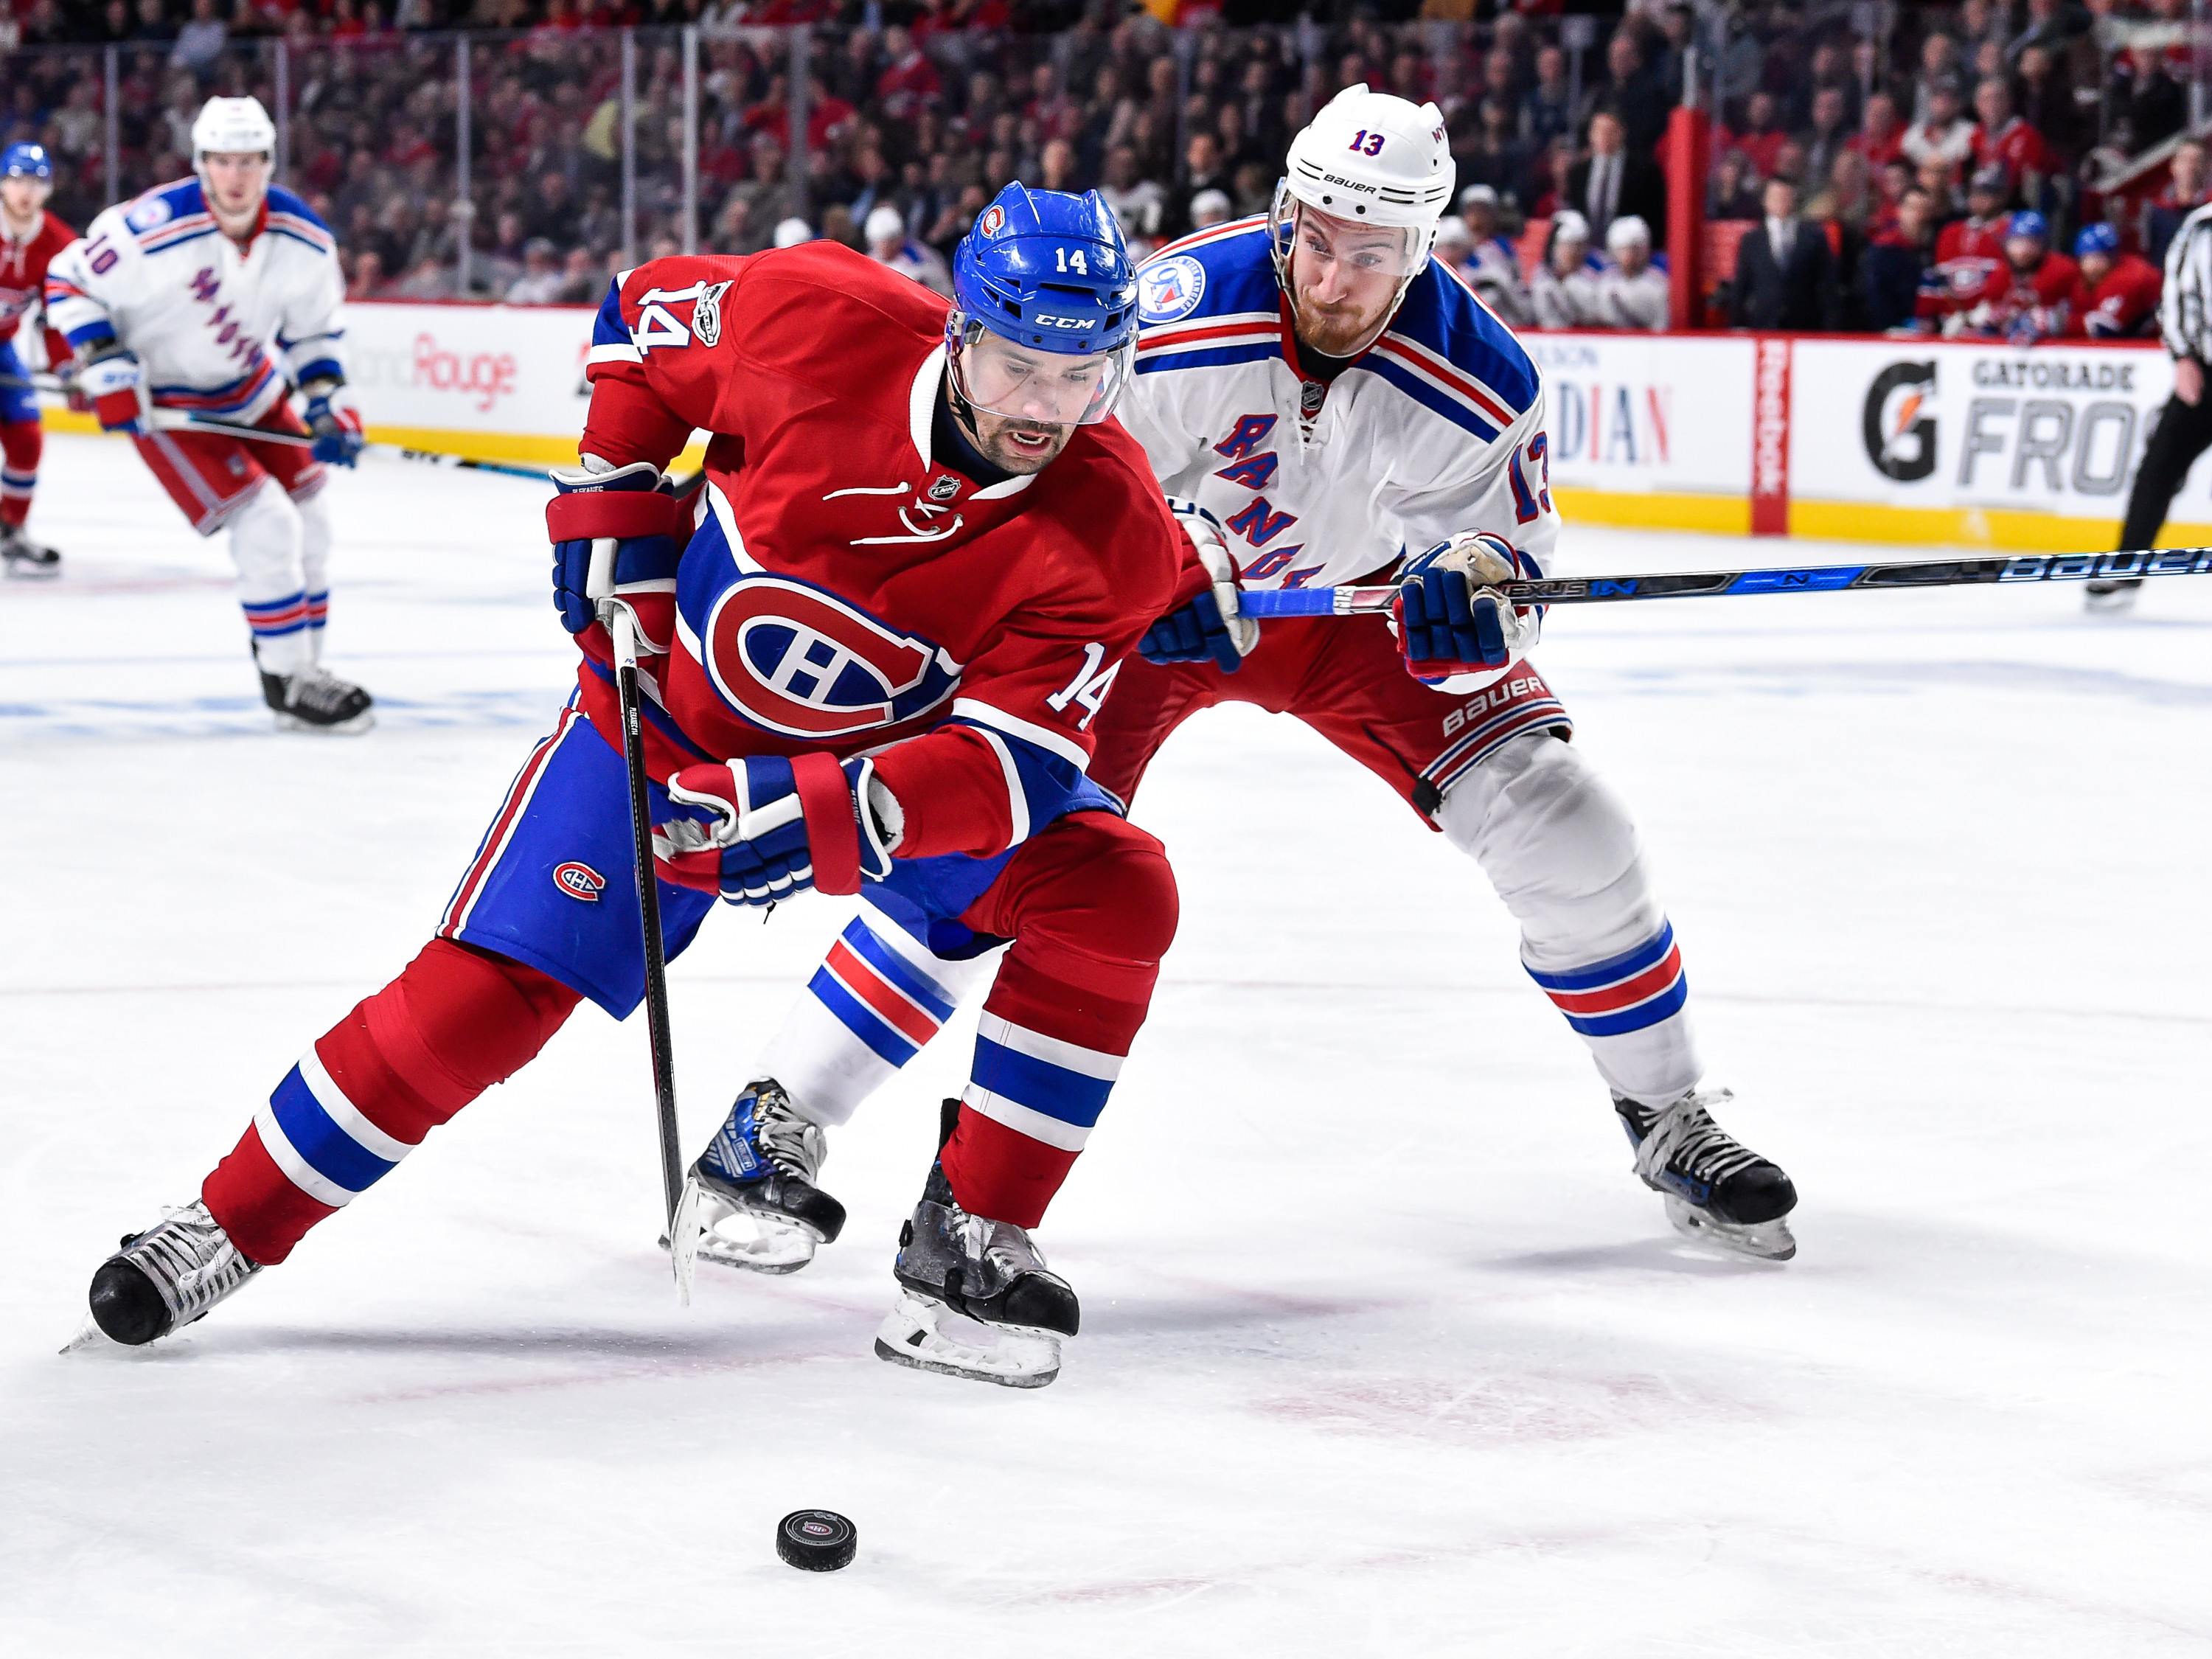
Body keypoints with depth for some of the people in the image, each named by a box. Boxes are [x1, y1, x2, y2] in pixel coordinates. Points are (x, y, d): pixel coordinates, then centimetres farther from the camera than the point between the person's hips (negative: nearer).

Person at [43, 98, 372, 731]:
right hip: (168, 408, -7)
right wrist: (106, 370, -22)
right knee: (266, 526, -17)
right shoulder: (152, 229, -29)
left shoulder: (305, 239, -12)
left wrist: (328, 400, -5)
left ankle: (300, 667, 27)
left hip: (253, 392, 7)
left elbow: (314, 329, 6)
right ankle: (290, 684, -7)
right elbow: (70, 281, -15)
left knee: (308, 525, 10)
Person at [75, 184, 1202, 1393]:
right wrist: (610, 511, -9)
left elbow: (1012, 761, -30)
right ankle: (234, 1223, 7)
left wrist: (829, 816, -43)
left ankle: (967, 1242, -6)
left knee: (1113, 895, -18)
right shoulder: (821, 321, -27)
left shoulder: (1109, 537, -26)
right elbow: (647, 309, -5)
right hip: (672, 713, -1)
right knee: (484, 993, -11)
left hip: (906, 749, 2)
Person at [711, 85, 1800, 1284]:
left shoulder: (1477, 382, -23)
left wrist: (1464, 602, -35)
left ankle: (1668, 1117, 12)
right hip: (1146, 595, -2)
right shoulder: (1176, 319, -31)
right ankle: (784, 1112, -7)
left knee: (1554, 820, -9)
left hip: (1353, 600, 3)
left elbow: (1506, 558, -12)